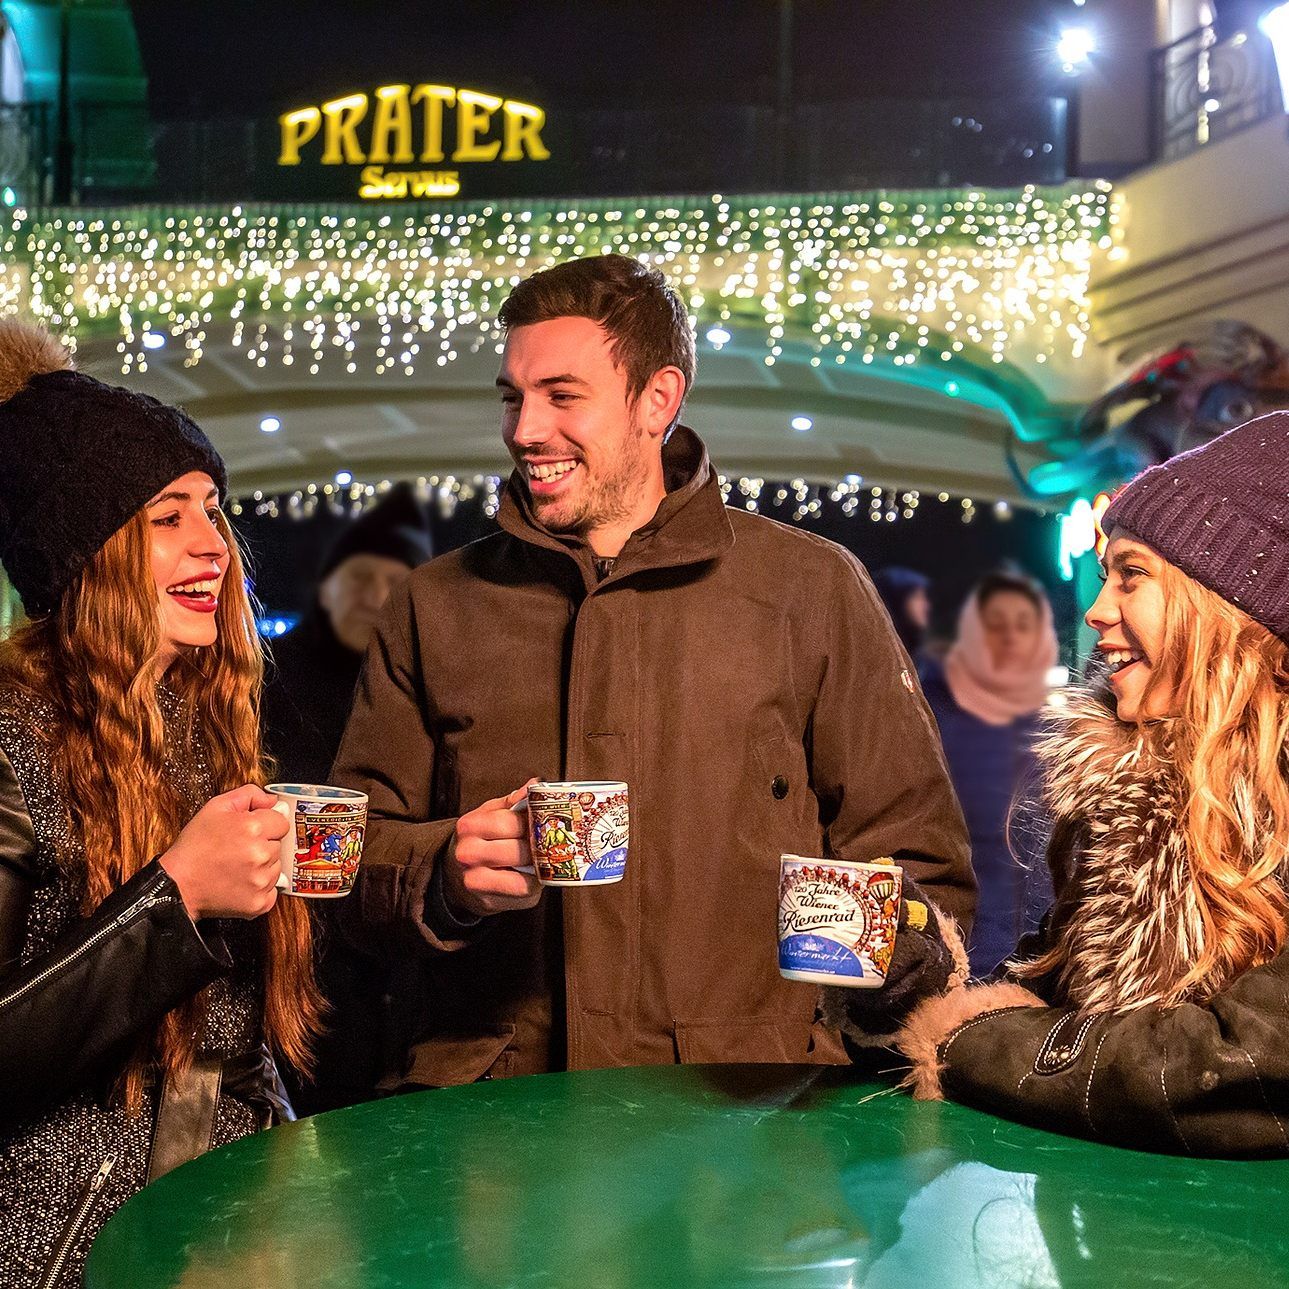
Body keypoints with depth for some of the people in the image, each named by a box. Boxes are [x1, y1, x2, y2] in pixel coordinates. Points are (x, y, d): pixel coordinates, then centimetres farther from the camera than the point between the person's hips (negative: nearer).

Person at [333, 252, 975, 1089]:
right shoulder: (436, 606, 15)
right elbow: (352, 848, 16)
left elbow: (917, 867, 11)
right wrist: (445, 873, -6)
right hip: (487, 1103, 1)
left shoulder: (812, 589, 10)